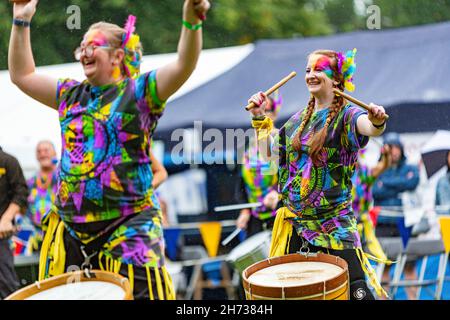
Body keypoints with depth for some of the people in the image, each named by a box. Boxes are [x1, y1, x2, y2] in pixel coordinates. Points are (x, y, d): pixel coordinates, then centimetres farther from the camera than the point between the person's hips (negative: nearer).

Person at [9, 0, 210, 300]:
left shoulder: (140, 90, -1)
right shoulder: (71, 94, 16)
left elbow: (183, 67, -15)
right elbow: (22, 75, 22)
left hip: (130, 226, -5)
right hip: (69, 226, 6)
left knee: (141, 292, -14)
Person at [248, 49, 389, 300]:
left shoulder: (346, 115, -9)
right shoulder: (299, 120, 11)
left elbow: (369, 128, -32)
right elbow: (270, 151, 20)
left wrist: (377, 122, -54)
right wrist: (260, 117, 12)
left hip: (335, 222, -6)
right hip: (295, 220, 6)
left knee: (357, 290, -12)